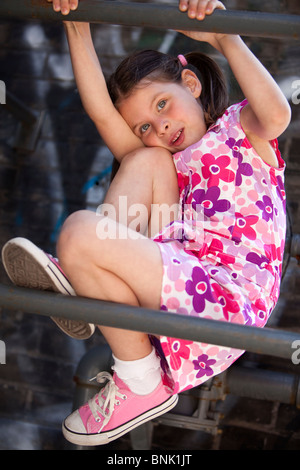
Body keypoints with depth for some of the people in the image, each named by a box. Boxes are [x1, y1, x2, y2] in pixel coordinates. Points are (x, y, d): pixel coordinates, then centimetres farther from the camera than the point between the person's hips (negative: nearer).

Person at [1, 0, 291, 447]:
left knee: (79, 231, -20)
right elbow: (102, 112, 14)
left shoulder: (241, 128, 13)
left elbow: (277, 114, -15)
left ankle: (142, 384, -6)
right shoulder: (168, 160, 28)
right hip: (184, 281, 7)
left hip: (230, 299, -7)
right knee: (148, 159, 5)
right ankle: (79, 282, -8)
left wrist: (226, 39, -20)